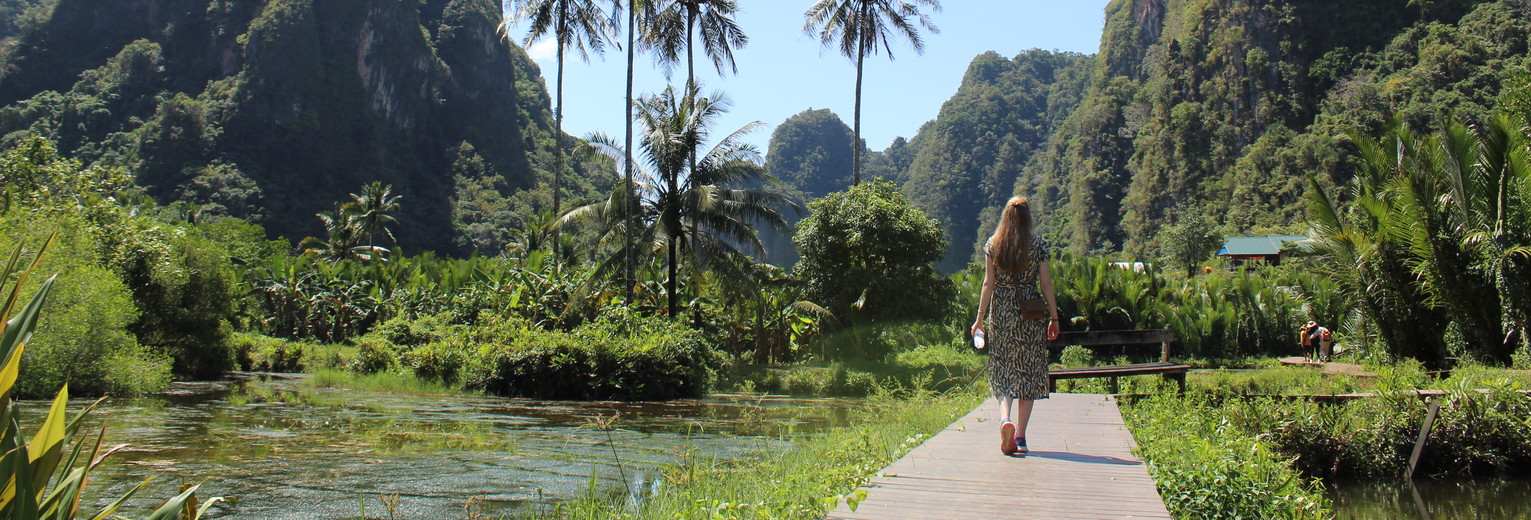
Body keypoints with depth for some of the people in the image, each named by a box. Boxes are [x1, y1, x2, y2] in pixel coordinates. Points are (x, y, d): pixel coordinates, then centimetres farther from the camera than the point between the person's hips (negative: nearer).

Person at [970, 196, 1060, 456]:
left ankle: (1005, 418, -19)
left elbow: (989, 283, -1)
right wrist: (1054, 318, 6)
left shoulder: (993, 244, 0)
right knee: (1028, 372, 6)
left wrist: (980, 318, 4)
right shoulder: (1038, 244, -2)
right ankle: (1020, 436, 5)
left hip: (1001, 312, 1)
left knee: (1003, 370, 8)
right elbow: (1046, 284, -1)